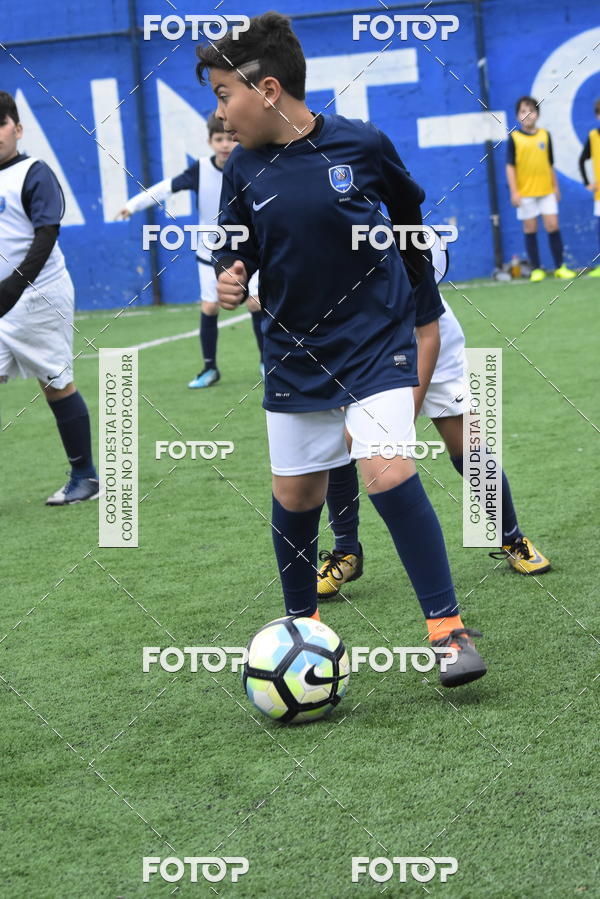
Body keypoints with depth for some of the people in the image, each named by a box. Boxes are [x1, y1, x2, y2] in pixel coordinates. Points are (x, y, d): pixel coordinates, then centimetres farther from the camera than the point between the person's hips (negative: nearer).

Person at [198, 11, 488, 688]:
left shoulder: (361, 144, -12)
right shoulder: (243, 170, -4)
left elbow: (409, 208, 6)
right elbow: (235, 247, 8)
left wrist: (416, 284, 17)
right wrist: (230, 278, -15)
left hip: (376, 340, -4)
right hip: (294, 352, 4)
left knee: (388, 473, -20)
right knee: (294, 495, 10)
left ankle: (448, 628, -10)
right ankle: (301, 625, 33)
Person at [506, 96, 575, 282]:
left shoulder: (545, 135, 6)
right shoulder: (514, 138, -3)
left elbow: (550, 164, 14)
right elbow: (510, 166, -4)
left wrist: (555, 186, 14)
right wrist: (513, 191, -9)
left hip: (546, 190, 2)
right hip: (525, 193, -2)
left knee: (553, 226, 0)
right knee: (530, 229, 3)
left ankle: (560, 267, 7)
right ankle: (536, 269, 10)